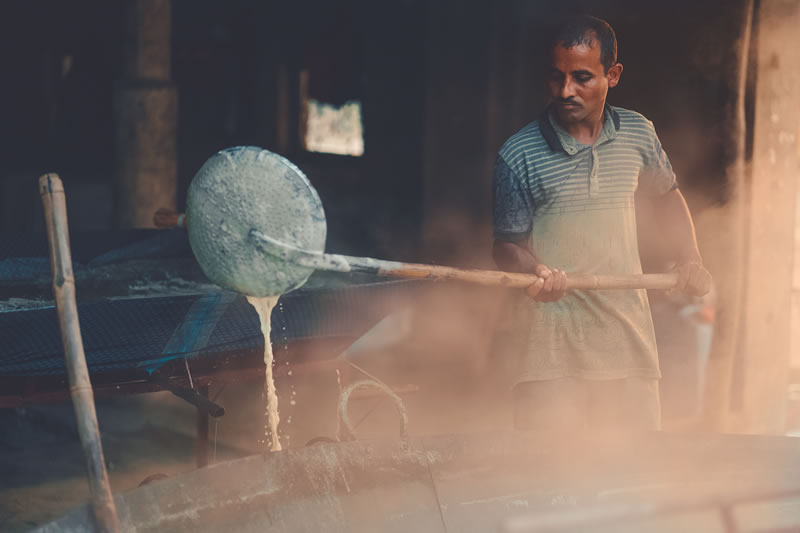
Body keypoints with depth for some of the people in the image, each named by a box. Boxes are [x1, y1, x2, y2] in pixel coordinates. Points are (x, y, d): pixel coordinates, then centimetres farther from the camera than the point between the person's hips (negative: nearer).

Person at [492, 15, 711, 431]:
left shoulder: (638, 134, 4)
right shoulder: (518, 156, -8)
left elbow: (666, 194, 22)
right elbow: (506, 244, -1)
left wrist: (690, 260, 9)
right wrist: (535, 270, -23)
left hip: (629, 333, 4)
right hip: (553, 345, -3)